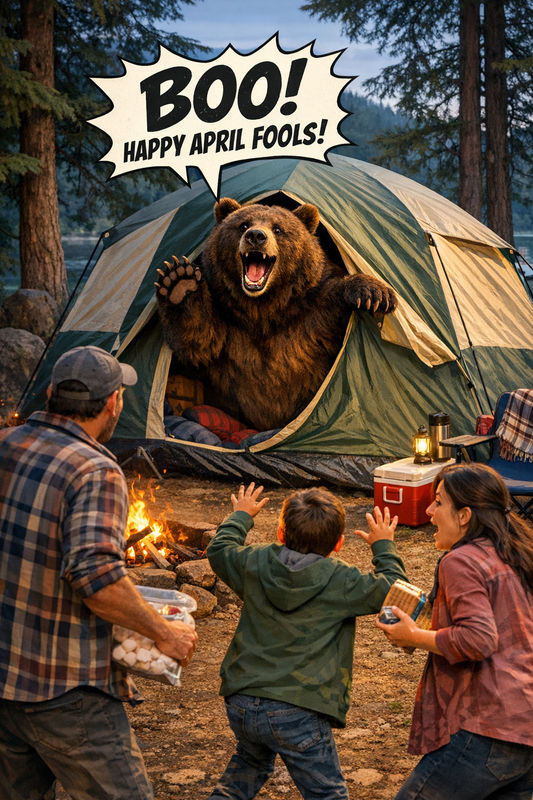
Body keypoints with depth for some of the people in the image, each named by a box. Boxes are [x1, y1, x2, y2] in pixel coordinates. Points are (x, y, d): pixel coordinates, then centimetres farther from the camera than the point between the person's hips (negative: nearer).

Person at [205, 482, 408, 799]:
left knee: (250, 764, 34)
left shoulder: (257, 564, 1)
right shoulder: (342, 582, -11)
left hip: (241, 703, 6)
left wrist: (241, 516, 37)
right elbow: (394, 589, 0)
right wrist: (384, 546, 15)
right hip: (297, 713, -5)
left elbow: (219, 550, 21)